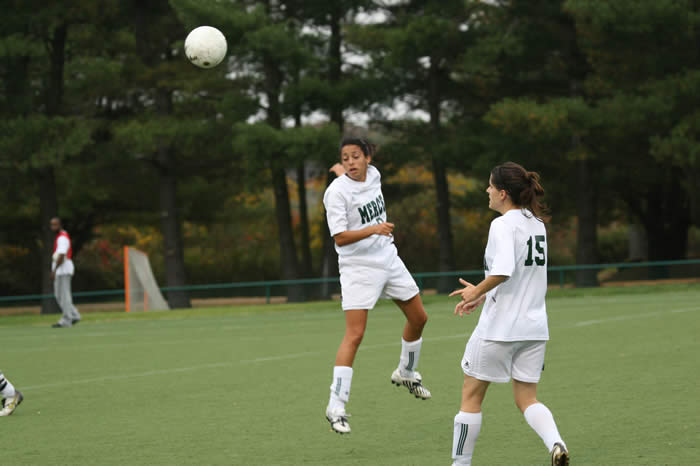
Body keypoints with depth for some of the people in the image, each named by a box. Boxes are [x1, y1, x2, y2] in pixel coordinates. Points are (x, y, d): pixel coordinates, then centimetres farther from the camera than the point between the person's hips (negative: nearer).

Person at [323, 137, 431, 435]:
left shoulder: (373, 175, 1)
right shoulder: (336, 192, -19)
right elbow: (340, 237, -24)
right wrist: (373, 230, -35)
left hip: (388, 259, 7)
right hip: (358, 267, -7)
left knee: (418, 318, 15)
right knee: (354, 335, -15)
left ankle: (406, 373, 40)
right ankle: (336, 407, -15)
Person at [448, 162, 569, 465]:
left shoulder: (503, 225, -15)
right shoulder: (536, 223, 10)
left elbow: (502, 271, -29)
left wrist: (477, 291, -12)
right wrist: (484, 298, 20)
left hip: (499, 326, -7)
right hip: (534, 325, 7)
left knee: (471, 394, 8)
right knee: (527, 398, 10)